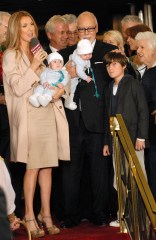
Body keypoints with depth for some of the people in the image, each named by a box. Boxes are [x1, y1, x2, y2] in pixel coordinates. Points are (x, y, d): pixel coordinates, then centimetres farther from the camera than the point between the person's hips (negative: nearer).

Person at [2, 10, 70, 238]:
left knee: (47, 166, 4)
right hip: (29, 115, -6)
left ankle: (46, 214, 10)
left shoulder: (40, 52, 15)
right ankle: (29, 216, -1)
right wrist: (34, 66, -16)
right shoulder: (10, 56, -3)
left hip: (48, 113, 6)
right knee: (32, 167, -7)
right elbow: (18, 88, -12)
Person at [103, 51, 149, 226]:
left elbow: (143, 111, -6)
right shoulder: (109, 88, 16)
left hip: (132, 138, -6)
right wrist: (106, 142, 15)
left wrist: (141, 137, -12)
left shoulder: (133, 84, -2)